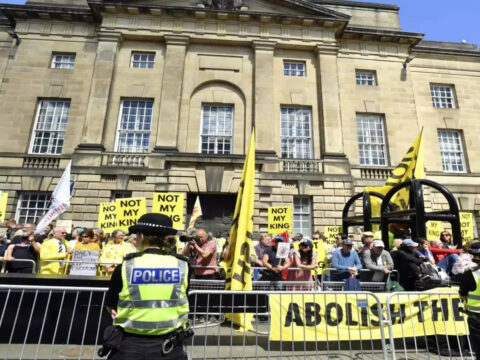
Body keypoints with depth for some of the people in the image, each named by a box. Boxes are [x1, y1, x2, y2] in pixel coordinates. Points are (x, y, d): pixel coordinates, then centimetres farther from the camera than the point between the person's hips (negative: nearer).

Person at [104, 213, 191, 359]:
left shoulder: (125, 267, -10)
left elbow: (110, 306, 6)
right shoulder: (183, 265, -7)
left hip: (131, 346, -1)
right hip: (170, 346, 2)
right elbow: (180, 304, 4)